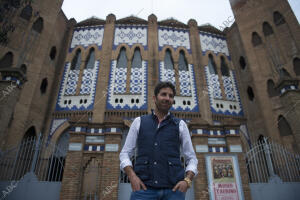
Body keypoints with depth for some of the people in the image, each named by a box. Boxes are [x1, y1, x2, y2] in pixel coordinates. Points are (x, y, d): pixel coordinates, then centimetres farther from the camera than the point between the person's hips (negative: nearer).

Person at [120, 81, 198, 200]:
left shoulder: (180, 125, 13)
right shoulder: (138, 122, 12)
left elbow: (192, 159, 13)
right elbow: (125, 154, 11)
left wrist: (187, 181, -6)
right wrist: (132, 177, -7)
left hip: (173, 189, 1)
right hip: (144, 187, 0)